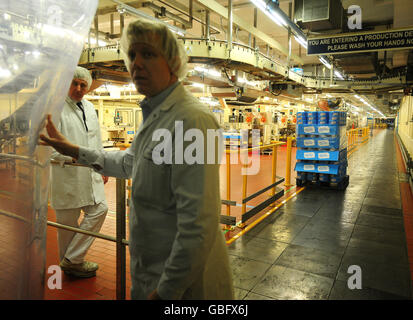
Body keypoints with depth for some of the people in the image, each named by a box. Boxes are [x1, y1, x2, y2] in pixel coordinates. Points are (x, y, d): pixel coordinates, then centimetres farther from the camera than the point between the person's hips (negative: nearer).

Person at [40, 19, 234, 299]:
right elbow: (130, 163, 23)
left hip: (182, 277, -9)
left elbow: (199, 223, -30)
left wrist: (167, 290, -22)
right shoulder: (154, 115, 7)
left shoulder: (192, 120, -27)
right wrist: (74, 150, 20)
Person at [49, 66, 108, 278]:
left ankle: (73, 259, 19)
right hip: (67, 175, -7)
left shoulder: (89, 108, 15)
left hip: (89, 174, 7)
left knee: (99, 210, 6)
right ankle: (70, 262, 24)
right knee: (68, 222, 5)